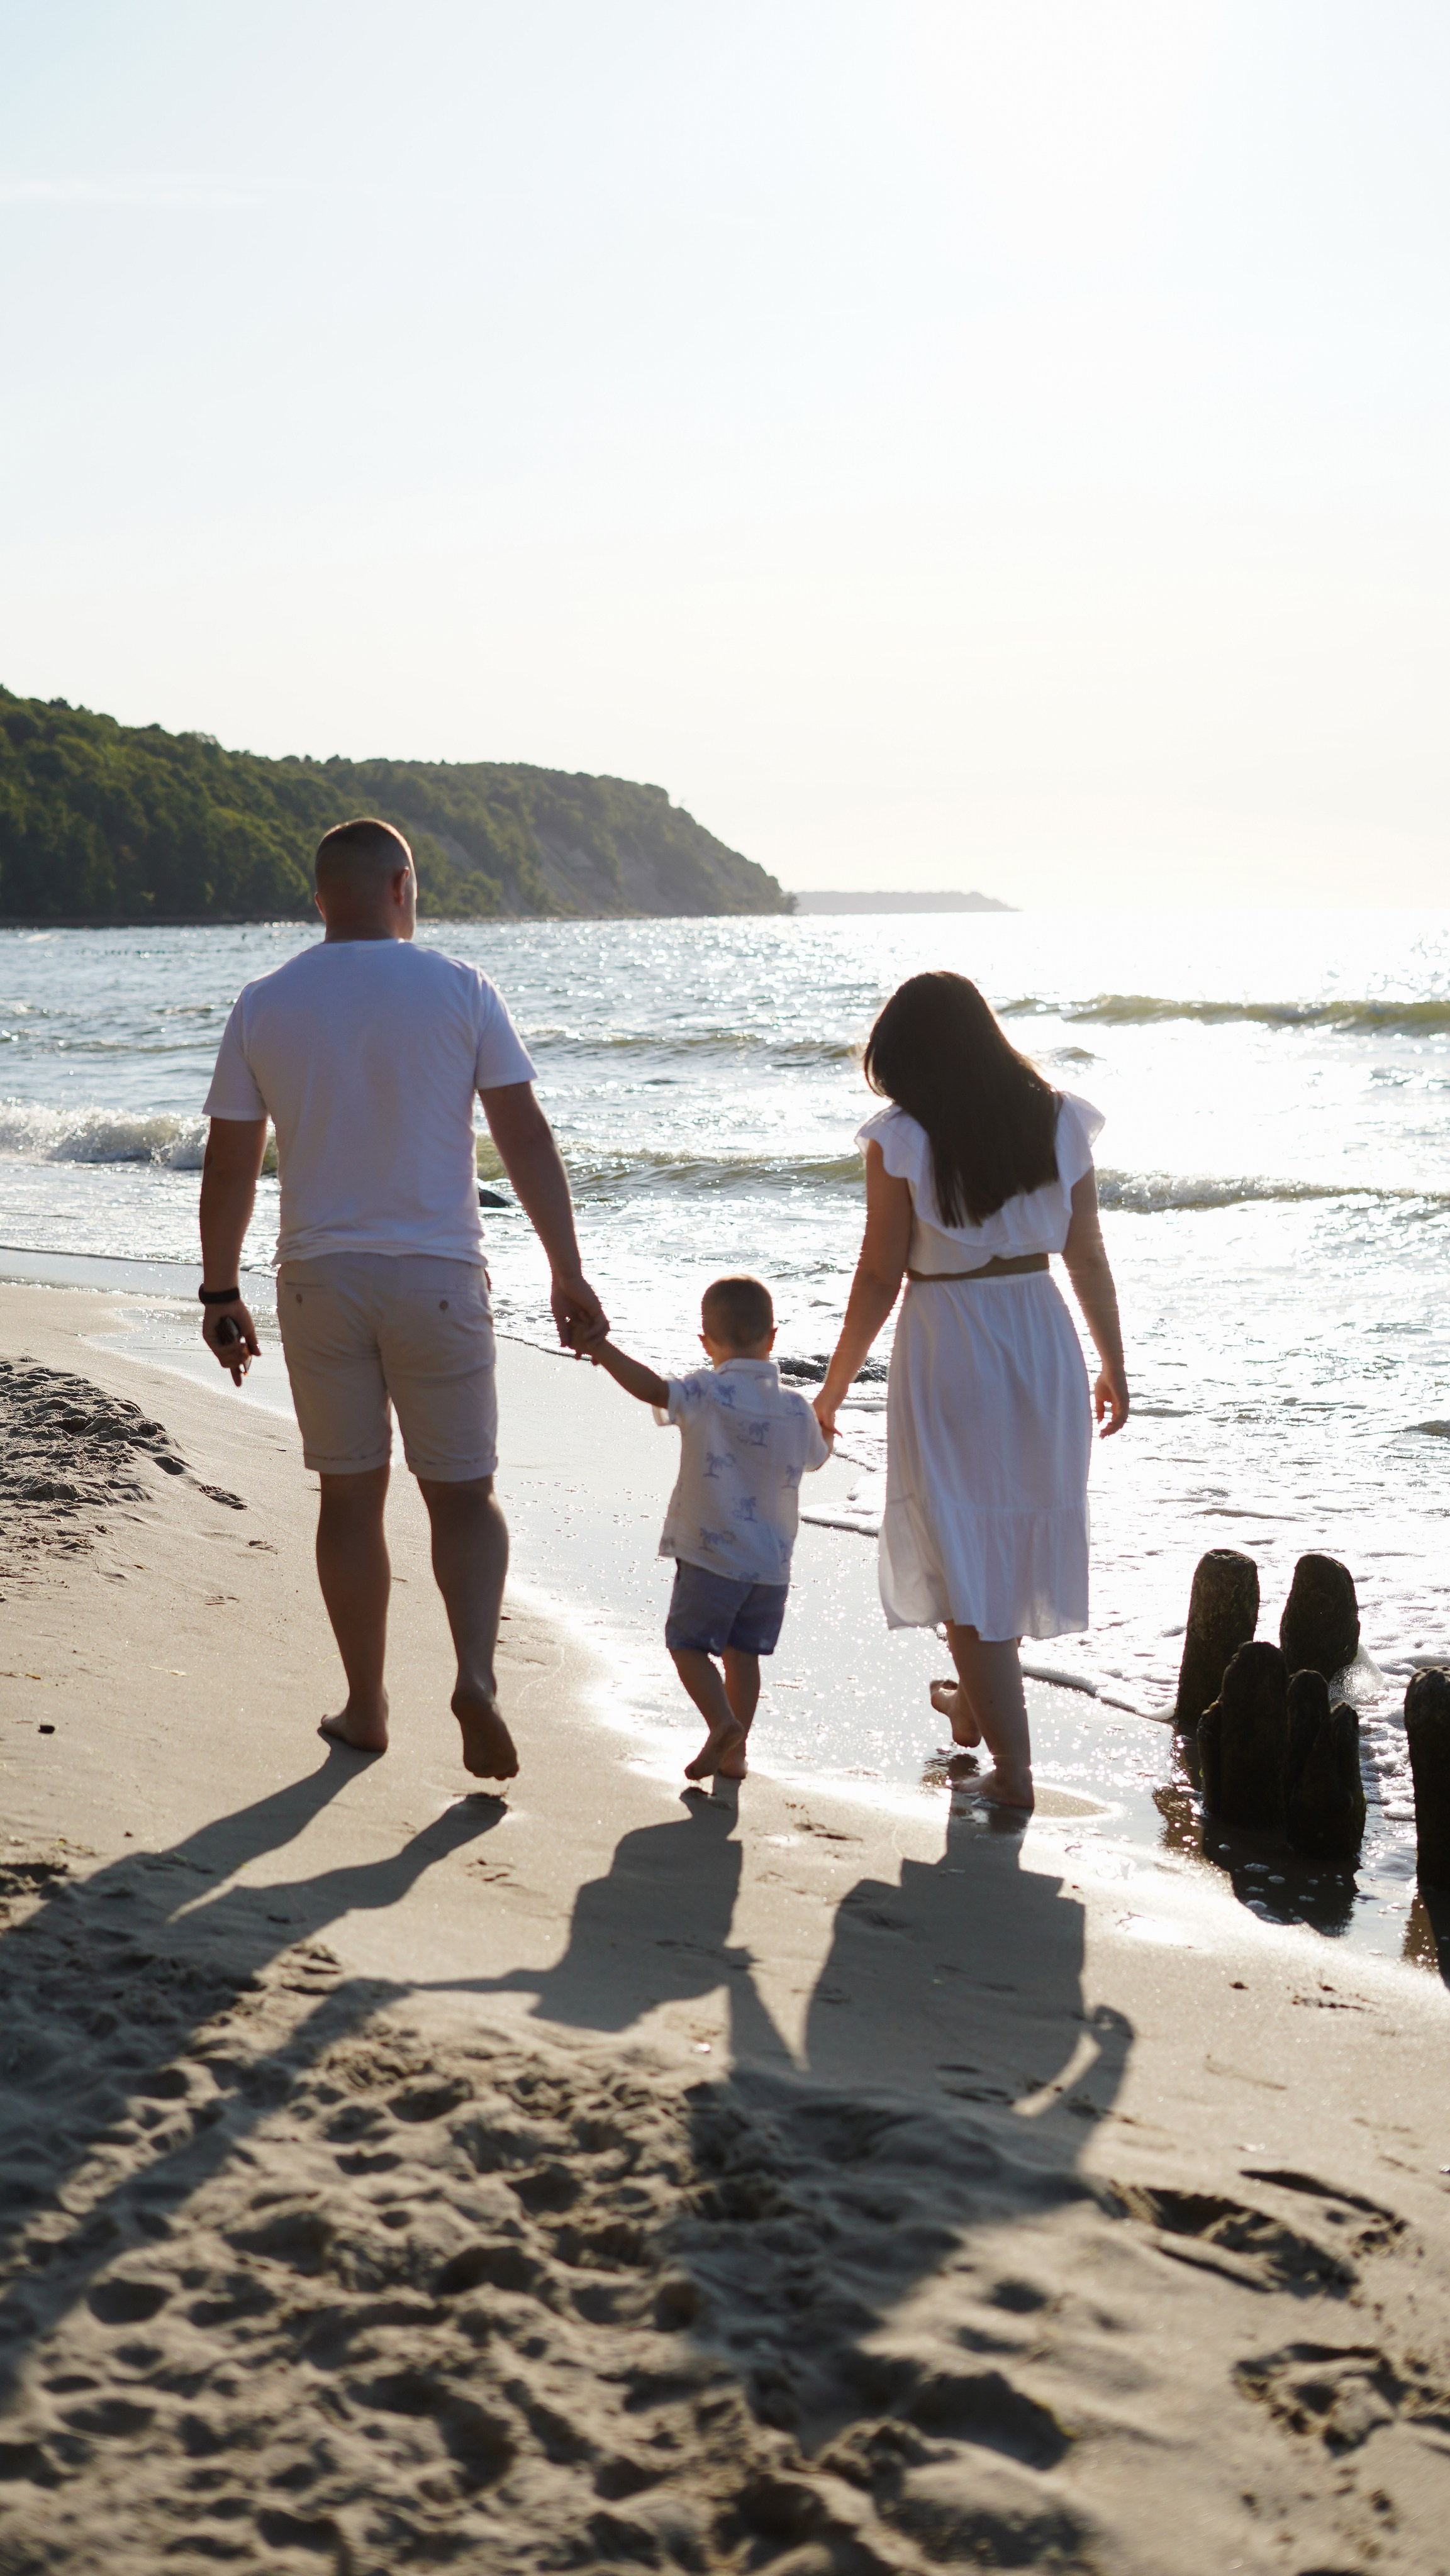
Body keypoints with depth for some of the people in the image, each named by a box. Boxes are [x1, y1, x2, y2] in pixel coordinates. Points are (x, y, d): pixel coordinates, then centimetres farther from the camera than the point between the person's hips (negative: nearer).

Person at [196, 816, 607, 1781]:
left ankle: (367, 1708, 20)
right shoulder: (459, 989, -4)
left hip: (319, 1280, 2)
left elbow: (229, 1166, 3)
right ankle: (476, 1672, -14)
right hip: (436, 1276, -2)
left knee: (351, 1495, 12)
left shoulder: (264, 1004, 1)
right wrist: (569, 1274, -2)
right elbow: (527, 1138, -7)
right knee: (462, 1494, 8)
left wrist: (220, 1292, 12)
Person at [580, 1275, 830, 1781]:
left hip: (712, 1556, -5)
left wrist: (603, 1350, -27)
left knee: (687, 1642, 7)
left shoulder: (707, 1394, -13)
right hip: (773, 1562, 5)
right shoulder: (796, 1408, 2)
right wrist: (825, 1426, 43)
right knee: (743, 1650, 16)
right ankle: (735, 1751, 20)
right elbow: (816, 1456, 22)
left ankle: (723, 1723, -12)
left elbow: (653, 1389, -31)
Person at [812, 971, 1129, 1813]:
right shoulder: (1058, 1121, 0)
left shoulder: (903, 1139, -12)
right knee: (1018, 1527, 22)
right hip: (1043, 1338, 5)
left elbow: (879, 1278, -9)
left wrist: (835, 1386, 1)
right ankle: (976, 1701, 42)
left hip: (950, 1354, -5)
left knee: (962, 1547, 5)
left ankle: (1013, 1764, 5)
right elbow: (1089, 1255, 4)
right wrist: (1114, 1363, 16)